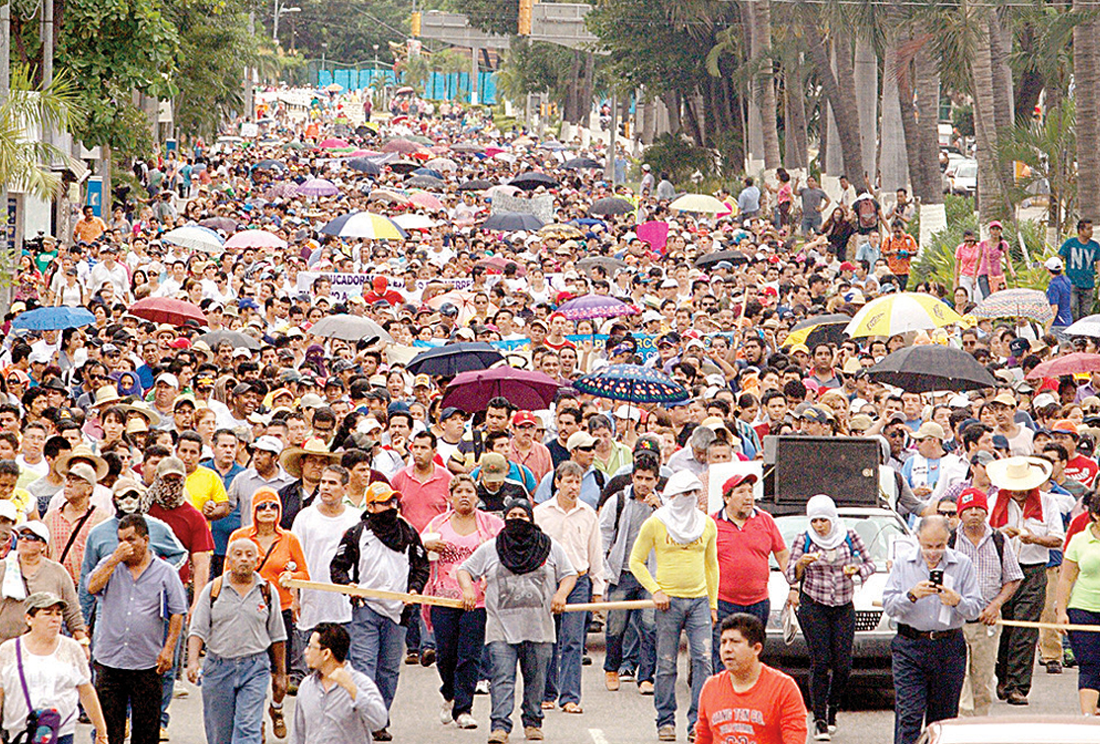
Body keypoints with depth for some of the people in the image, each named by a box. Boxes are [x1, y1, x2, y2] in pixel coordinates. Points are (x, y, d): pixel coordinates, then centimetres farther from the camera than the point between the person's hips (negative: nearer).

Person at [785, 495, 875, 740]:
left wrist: (858, 569, -14)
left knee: (842, 665, -4)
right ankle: (820, 721, -7)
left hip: (844, 608, 2)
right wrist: (801, 563, -26)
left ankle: (832, 710, 21)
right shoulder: (803, 541, 0)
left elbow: (870, 564, 8)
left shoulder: (850, 538, 3)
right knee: (820, 663, -11)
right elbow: (792, 576, -4)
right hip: (813, 607, -2)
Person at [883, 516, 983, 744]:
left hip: (949, 648, 1)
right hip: (909, 648, -1)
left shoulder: (963, 564, 3)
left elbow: (975, 610, 0)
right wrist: (911, 595, -19)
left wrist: (957, 601, -21)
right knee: (909, 717, -9)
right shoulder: (903, 563, 4)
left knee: (942, 717, 7)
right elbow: (888, 605, -1)